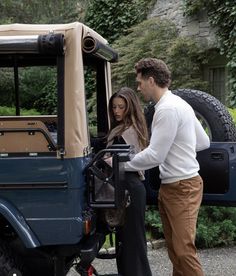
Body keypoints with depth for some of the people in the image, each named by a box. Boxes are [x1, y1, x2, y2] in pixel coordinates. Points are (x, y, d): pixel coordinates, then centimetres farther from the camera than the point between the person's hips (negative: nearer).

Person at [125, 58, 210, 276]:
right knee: (174, 247, 14)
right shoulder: (179, 103, 13)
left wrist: (120, 165, -7)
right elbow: (204, 142, 18)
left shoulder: (167, 109, -17)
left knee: (184, 249, -10)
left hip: (182, 187, -10)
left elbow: (154, 156, -19)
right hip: (170, 187, 10)